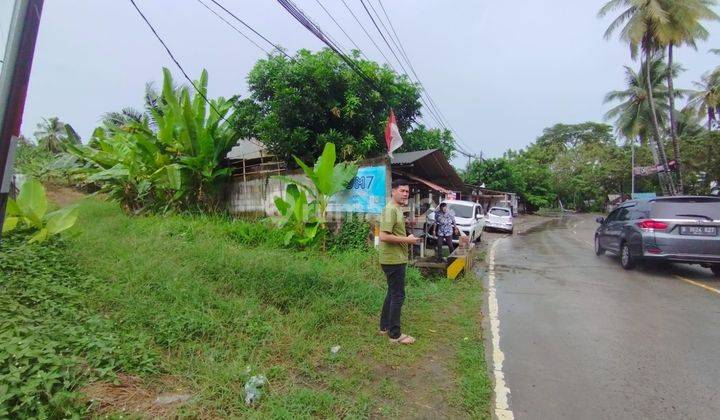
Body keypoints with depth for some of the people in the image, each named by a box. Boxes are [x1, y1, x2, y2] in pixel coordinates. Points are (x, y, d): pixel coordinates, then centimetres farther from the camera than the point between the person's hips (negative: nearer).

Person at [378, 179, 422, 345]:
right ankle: (395, 335, 10)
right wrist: (407, 240, -20)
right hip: (393, 260, -10)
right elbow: (384, 237, -27)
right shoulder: (390, 209, -18)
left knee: (392, 293, 18)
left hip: (396, 259, 10)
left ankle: (385, 326, 30)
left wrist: (407, 239, 11)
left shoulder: (397, 209, 14)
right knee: (398, 295, -2)